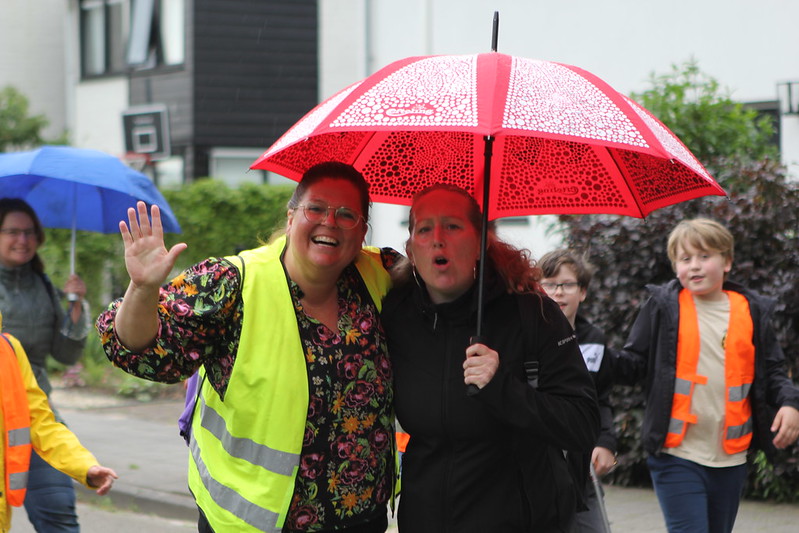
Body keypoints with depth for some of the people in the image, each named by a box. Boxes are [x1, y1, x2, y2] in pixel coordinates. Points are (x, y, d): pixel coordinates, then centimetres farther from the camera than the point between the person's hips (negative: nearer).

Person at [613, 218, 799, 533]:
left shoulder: (752, 312, 6)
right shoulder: (663, 307, 0)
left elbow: (772, 371, 13)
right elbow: (635, 363, 3)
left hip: (731, 458, 4)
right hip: (677, 455, -4)